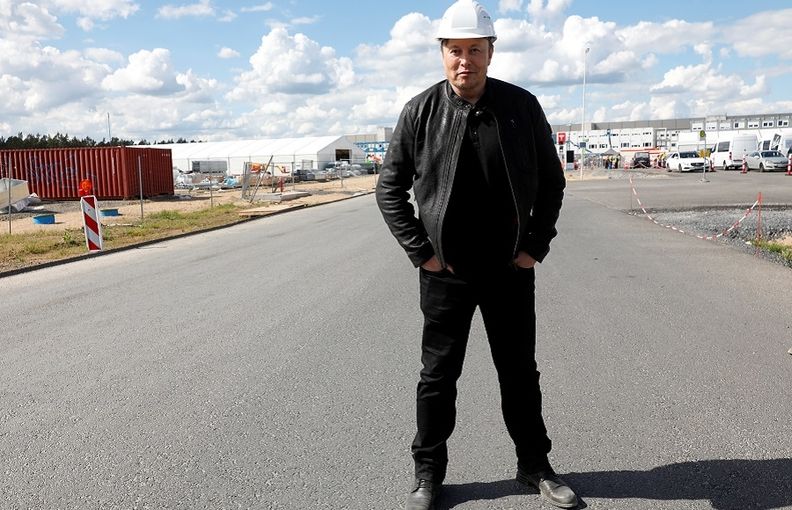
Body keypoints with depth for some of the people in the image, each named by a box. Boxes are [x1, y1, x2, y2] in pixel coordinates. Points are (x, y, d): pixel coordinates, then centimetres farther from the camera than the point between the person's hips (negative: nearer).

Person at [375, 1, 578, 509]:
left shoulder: (522, 106, -2)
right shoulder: (421, 111, -5)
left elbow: (551, 181, 6)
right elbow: (390, 188, 0)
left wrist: (536, 245, -1)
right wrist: (420, 252, -6)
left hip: (511, 270, 1)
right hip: (446, 272, -1)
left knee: (520, 372, 14)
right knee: (438, 375, 10)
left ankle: (535, 465, 33)